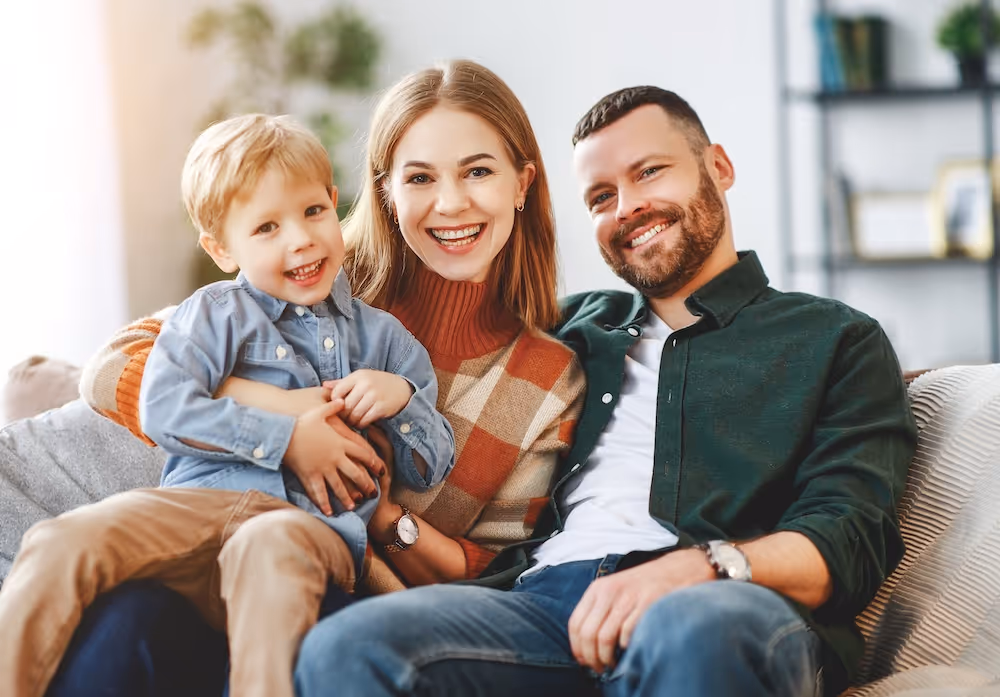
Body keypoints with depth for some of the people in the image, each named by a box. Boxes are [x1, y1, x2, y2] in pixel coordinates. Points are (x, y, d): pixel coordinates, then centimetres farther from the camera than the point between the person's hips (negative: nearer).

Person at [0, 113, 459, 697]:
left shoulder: (383, 336, 23)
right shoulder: (217, 313, 15)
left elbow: (434, 470, 26)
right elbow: (163, 408, -2)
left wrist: (402, 398, 5)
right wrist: (287, 441, -5)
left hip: (313, 523, 0)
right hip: (198, 499, 0)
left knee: (273, 548, -40)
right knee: (65, 543, -27)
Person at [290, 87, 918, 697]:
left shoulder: (836, 340, 19)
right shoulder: (576, 326, 33)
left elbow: (849, 542, 4)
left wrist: (701, 567, -17)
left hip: (724, 610, -4)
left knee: (692, 632, -43)